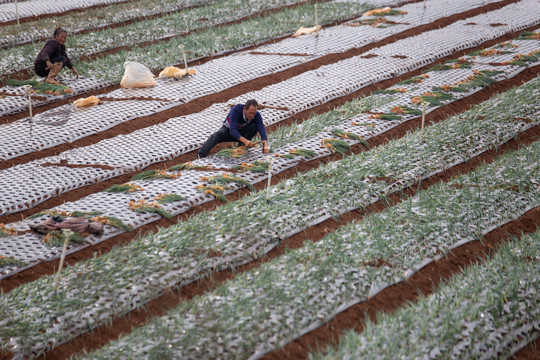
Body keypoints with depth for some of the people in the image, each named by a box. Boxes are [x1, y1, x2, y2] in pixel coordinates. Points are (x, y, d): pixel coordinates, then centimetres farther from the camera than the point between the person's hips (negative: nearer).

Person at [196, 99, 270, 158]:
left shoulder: (257, 115, -24)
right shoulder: (236, 110, -34)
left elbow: (262, 130, -32)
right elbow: (232, 130, -41)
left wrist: (265, 145, -52)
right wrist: (245, 140, -56)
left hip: (242, 132, 3)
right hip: (228, 129, -3)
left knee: (254, 126, -28)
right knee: (216, 136, -34)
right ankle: (200, 155, -49)